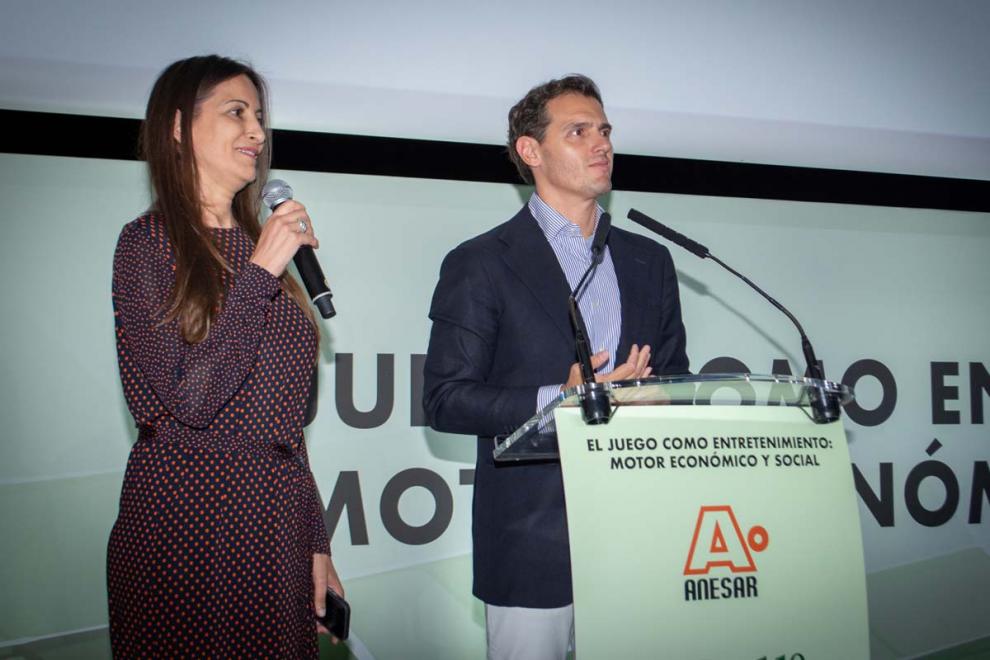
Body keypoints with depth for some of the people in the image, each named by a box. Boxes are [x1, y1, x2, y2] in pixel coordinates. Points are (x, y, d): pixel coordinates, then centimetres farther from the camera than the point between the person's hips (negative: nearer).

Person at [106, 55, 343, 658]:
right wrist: (258, 275, -17)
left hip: (277, 520, 6)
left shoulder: (257, 246, 10)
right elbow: (184, 407, -19)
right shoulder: (150, 241, -7)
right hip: (184, 518, -6)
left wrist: (316, 542, 12)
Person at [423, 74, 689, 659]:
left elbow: (675, 377, 18)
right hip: (533, 539, -4)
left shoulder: (649, 261, 14)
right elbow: (444, 400, -7)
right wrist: (558, 400, -18)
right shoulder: (481, 264, -2)